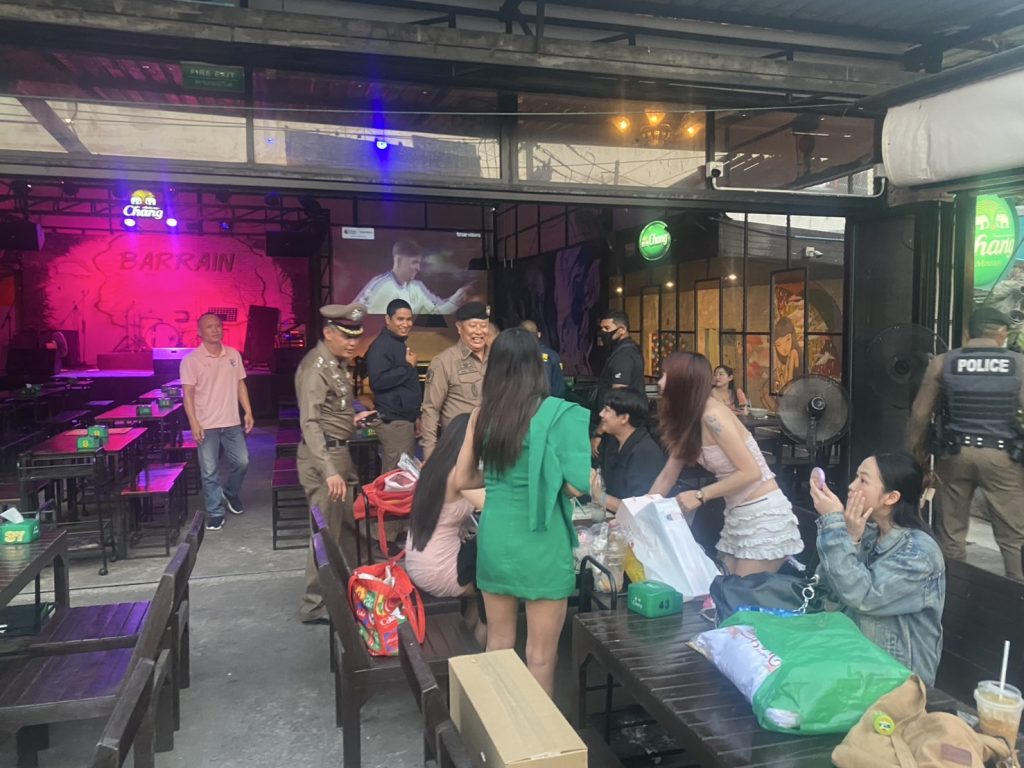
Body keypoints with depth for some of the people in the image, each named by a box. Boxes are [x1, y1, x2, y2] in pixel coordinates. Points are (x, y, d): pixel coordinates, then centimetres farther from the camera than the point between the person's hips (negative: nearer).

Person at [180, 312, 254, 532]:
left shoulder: (233, 354, 5)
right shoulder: (191, 360, -7)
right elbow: (188, 392, -9)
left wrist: (248, 412, 5)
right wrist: (193, 423, -17)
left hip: (232, 422, 4)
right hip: (207, 425, -4)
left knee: (242, 462, 8)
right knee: (209, 471, 2)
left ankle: (230, 493, 35)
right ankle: (215, 512, 14)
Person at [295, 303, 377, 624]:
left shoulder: (337, 362, 11)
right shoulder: (315, 367, -19)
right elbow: (309, 423, -29)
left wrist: (350, 420, 12)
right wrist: (329, 470, -37)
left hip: (339, 452, 10)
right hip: (323, 456, -10)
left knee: (348, 526, 19)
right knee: (326, 532, -1)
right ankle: (315, 605, 12)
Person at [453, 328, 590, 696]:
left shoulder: (483, 413, 0)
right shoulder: (556, 413, -14)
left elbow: (462, 479, 7)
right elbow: (576, 485, -16)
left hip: (494, 537, 5)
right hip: (540, 544, -5)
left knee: (498, 645, 20)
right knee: (540, 656, 9)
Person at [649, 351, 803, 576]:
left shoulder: (711, 416, -22)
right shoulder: (687, 420, 5)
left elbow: (751, 472, -24)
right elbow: (667, 476, 10)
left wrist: (700, 495, -19)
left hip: (763, 515, -9)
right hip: (737, 515, 9)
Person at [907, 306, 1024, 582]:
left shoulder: (942, 363, 0)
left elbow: (920, 414, 0)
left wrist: (914, 455, 11)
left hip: (954, 453, 1)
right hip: (1002, 455, -1)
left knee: (951, 533, 12)